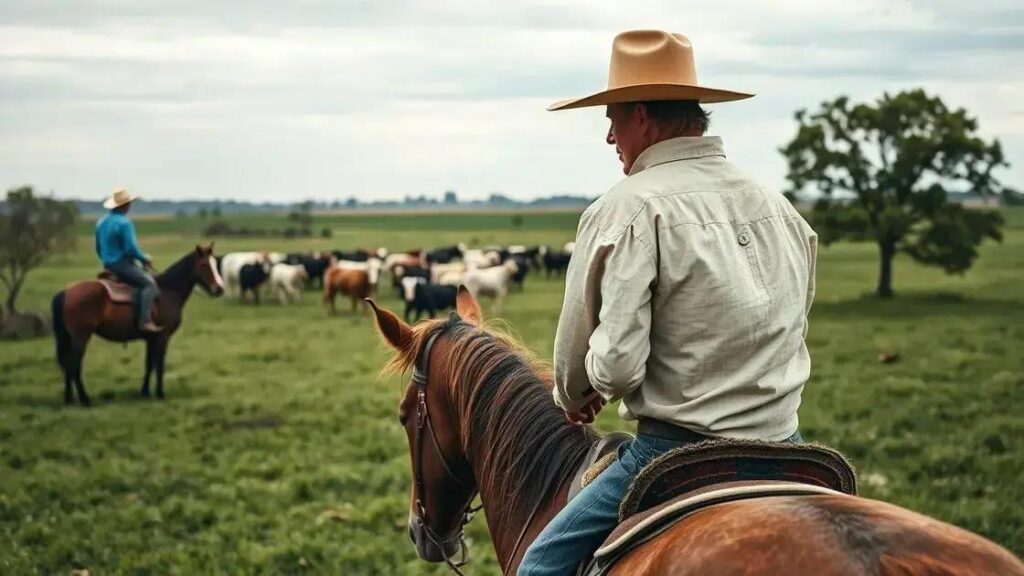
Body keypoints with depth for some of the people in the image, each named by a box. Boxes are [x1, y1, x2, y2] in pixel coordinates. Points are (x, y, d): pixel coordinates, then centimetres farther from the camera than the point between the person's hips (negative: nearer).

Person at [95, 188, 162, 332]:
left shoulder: (101, 222, 13)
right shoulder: (124, 223, -16)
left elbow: (99, 249, 20)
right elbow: (131, 248, -20)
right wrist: (144, 259, -6)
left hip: (108, 265, 10)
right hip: (122, 264, -10)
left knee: (148, 277, 23)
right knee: (149, 282, -14)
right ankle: (145, 321, -27)